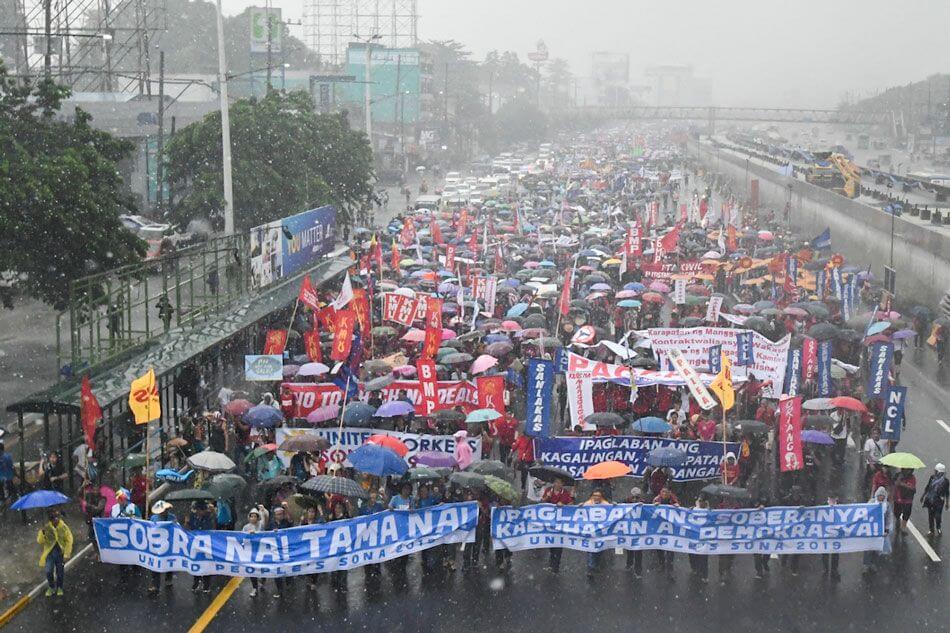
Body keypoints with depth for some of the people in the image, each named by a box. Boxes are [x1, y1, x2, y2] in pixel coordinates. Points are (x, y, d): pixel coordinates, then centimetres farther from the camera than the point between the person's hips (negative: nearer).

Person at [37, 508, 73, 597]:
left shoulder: (64, 527, -9)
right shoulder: (46, 528, -8)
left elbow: (69, 541, -4)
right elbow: (40, 541, -4)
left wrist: (66, 555, -8)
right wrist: (42, 533, -25)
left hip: (60, 553, 0)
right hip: (49, 552, 0)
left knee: (60, 572, 11)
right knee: (49, 571, -5)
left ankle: (59, 588, 34)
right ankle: (51, 588, 20)